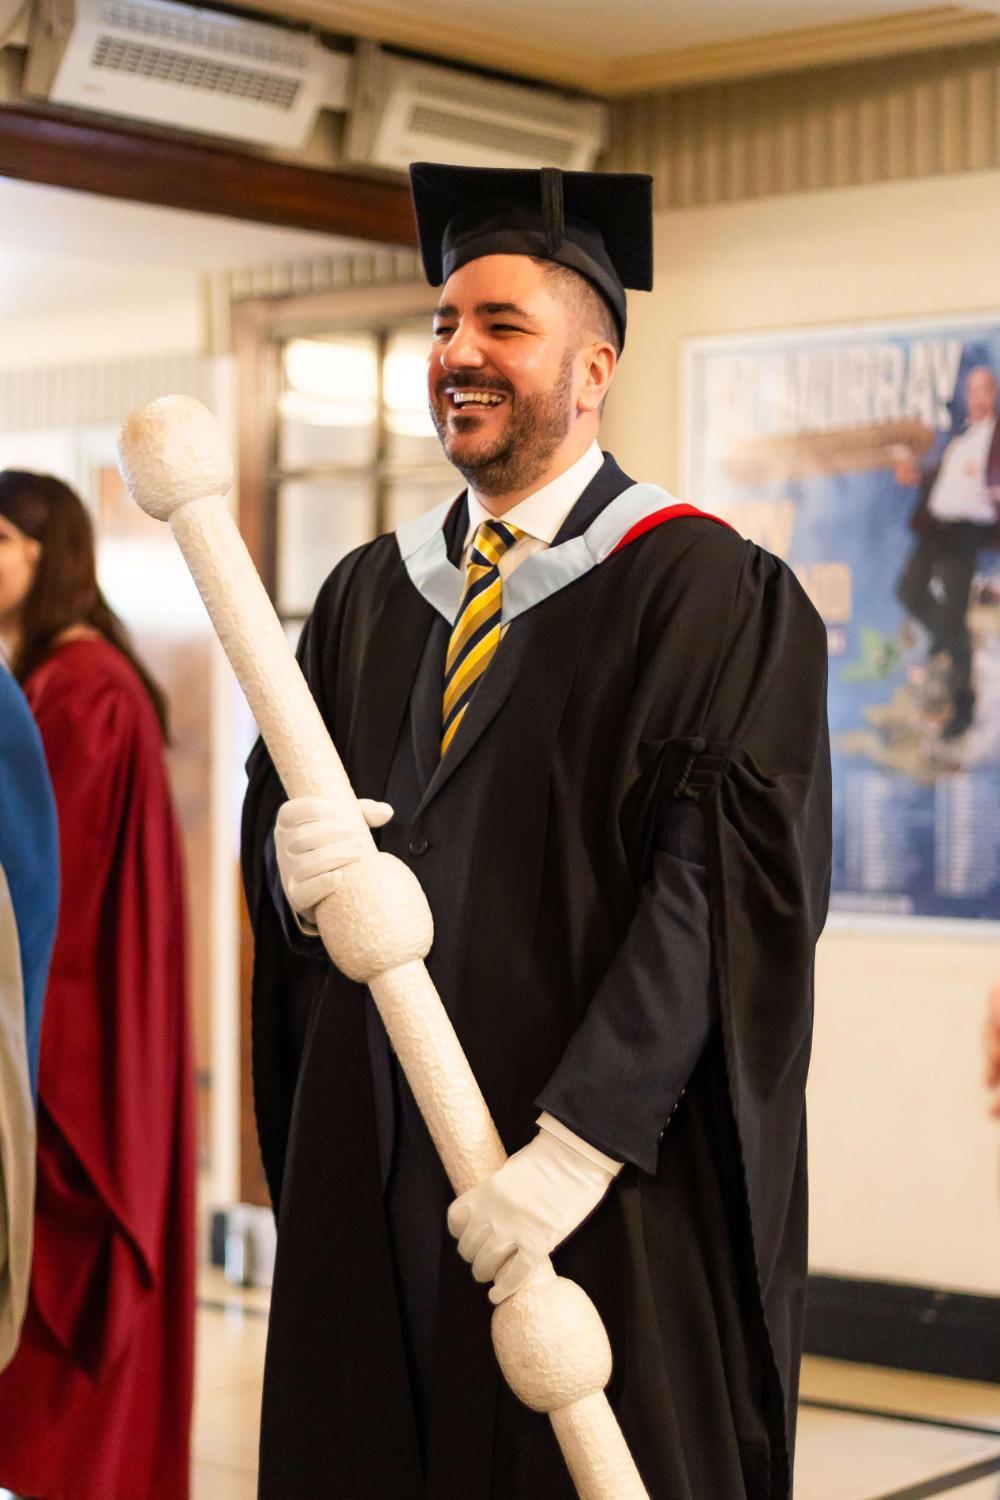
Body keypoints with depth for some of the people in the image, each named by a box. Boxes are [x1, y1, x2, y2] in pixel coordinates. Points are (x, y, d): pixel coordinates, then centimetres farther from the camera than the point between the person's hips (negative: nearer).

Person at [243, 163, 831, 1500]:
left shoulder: (707, 591, -7)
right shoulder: (369, 595, 13)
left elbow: (730, 886, -15)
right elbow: (270, 804, 16)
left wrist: (577, 1145, -22)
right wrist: (291, 856, -9)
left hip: (597, 1200, -5)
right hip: (365, 1169, 5)